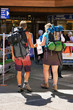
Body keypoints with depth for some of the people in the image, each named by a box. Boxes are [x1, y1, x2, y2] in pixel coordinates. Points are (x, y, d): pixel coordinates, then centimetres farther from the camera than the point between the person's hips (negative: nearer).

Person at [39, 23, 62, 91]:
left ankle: (46, 84, 19)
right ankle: (55, 86, 2)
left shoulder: (46, 34, 0)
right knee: (55, 71, 5)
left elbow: (43, 43, -8)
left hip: (48, 53, -3)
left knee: (45, 69, 13)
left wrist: (38, 44, 12)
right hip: (56, 53, 3)